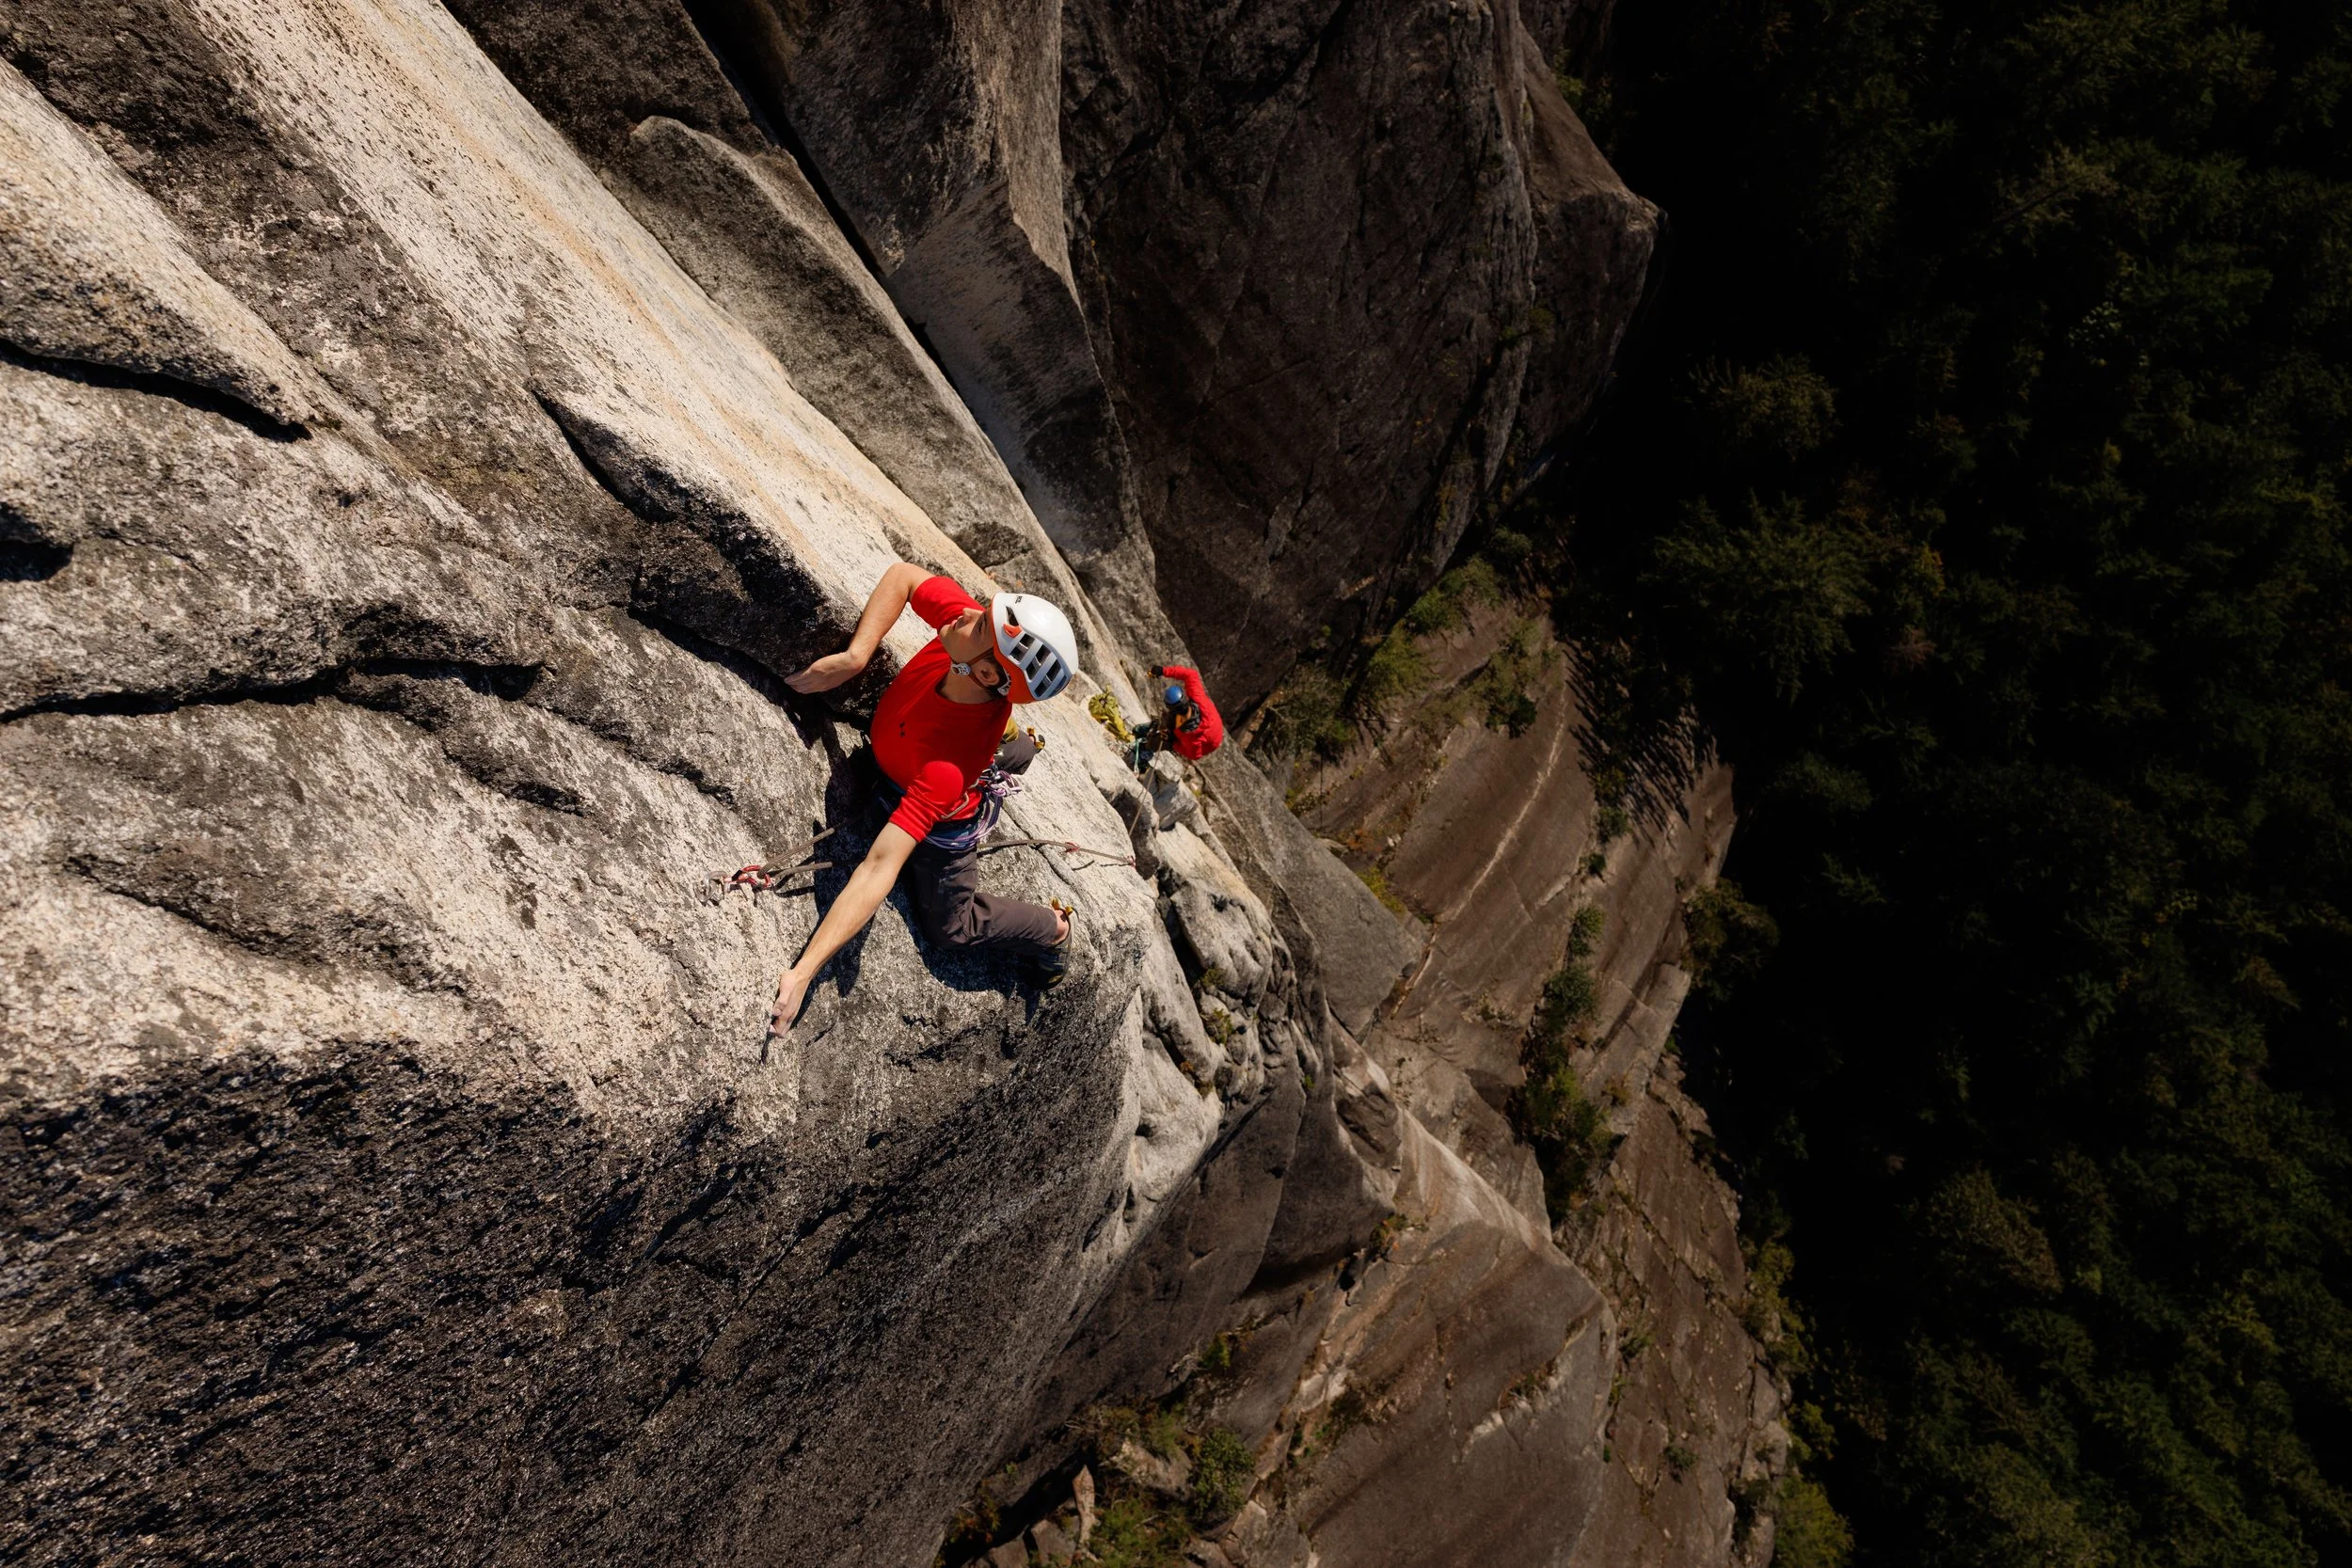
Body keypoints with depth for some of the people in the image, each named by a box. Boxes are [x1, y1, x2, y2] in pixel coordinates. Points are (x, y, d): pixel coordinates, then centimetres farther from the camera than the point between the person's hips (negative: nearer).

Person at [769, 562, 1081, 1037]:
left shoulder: (949, 763, -50)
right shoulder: (966, 619, -37)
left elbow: (880, 868, -52)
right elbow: (902, 575, -20)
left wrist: (802, 974, -52)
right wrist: (855, 657, -34)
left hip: (944, 825, -5)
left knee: (951, 924, 17)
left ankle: (1051, 929, 41)